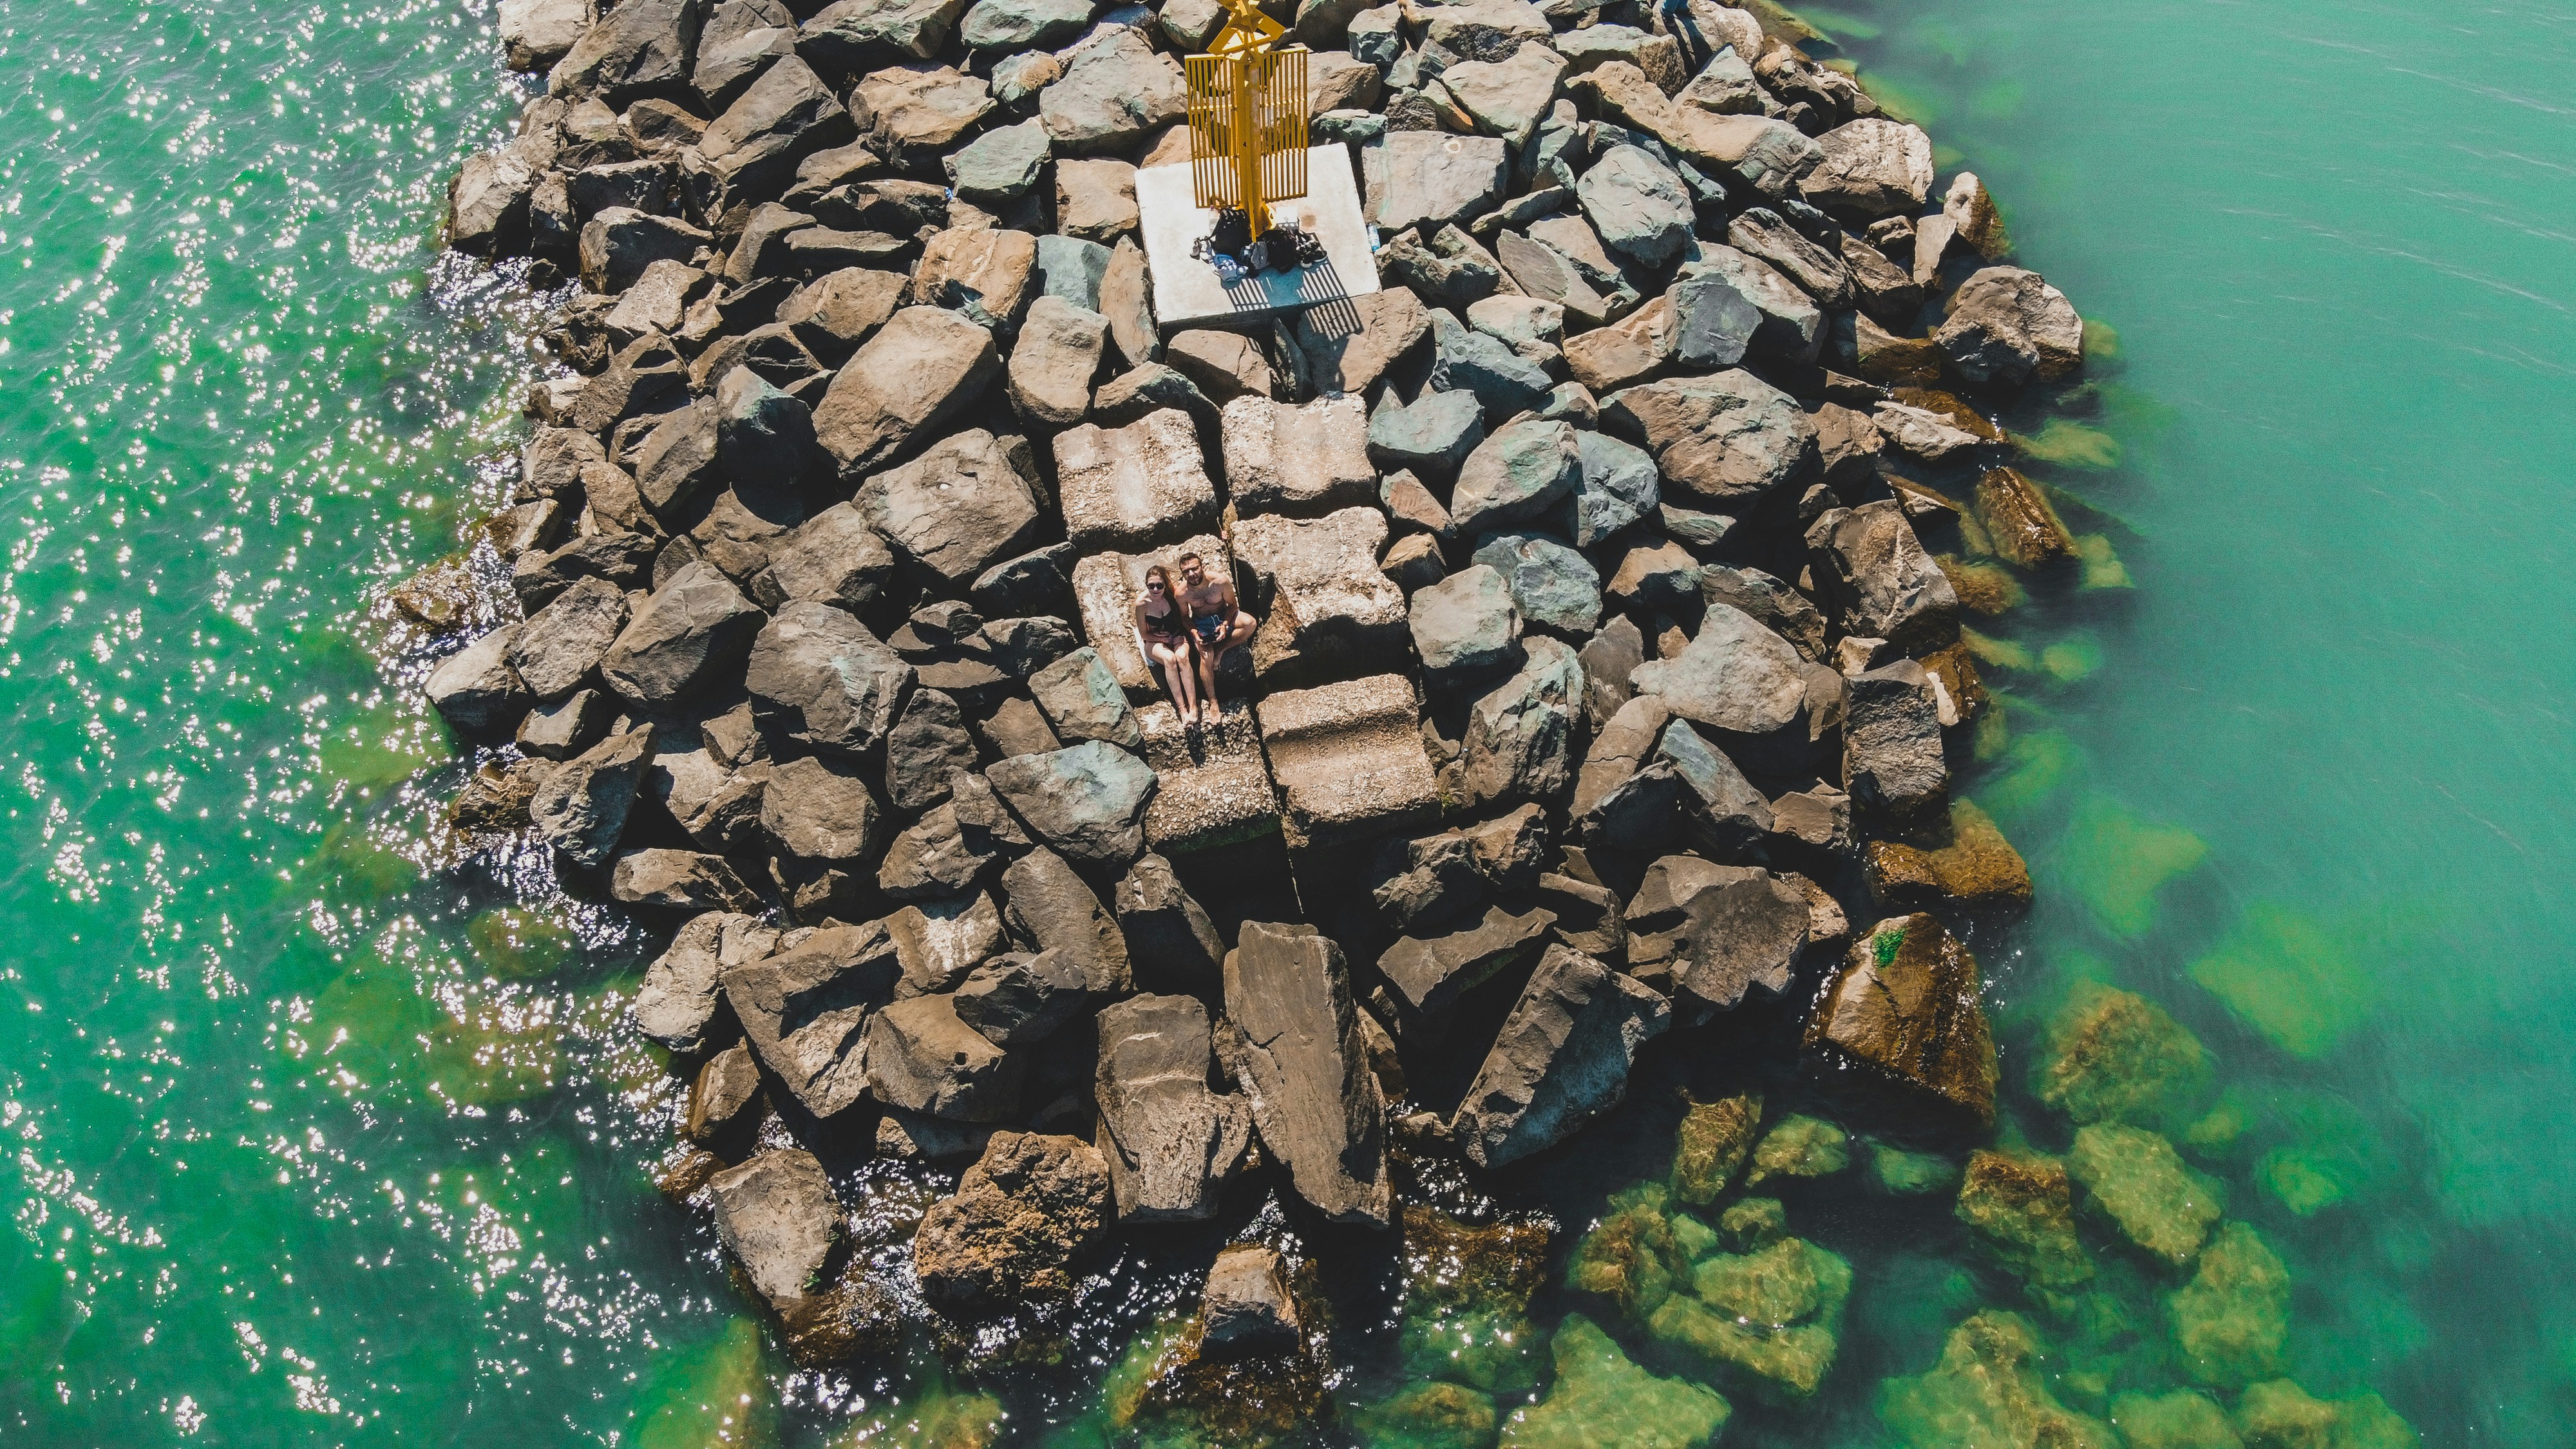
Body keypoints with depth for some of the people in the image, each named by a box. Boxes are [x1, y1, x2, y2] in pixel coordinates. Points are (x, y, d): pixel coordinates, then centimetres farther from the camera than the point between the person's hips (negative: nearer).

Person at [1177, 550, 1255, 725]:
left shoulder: (1220, 581, -21)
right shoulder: (1182, 592, -18)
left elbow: (1232, 604, -6)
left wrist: (1225, 624, -21)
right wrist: (1194, 632, -20)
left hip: (1223, 616, 1)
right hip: (1201, 623, -1)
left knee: (1249, 623, -30)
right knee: (1206, 656, -28)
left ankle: (1220, 649, -14)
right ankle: (1212, 702, -20)